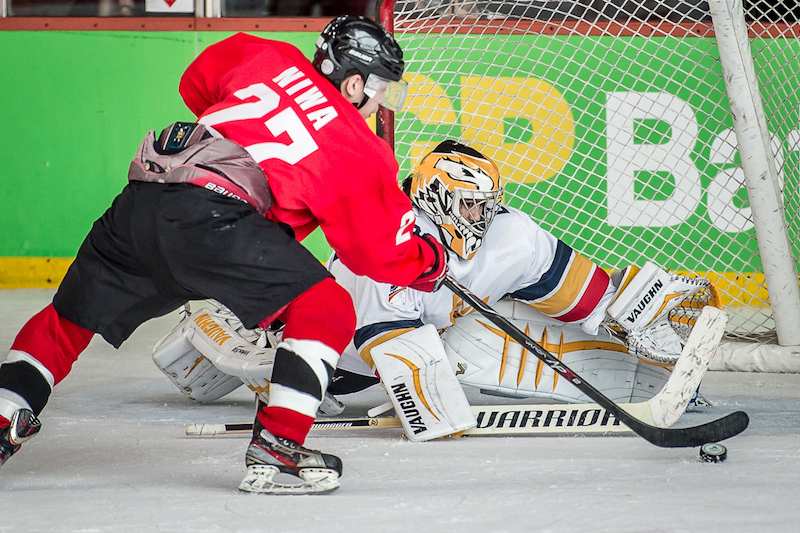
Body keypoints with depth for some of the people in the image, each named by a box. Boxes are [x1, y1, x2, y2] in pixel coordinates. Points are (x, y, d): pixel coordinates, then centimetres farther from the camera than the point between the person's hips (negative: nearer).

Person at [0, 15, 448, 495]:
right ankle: (274, 448, -10)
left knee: (71, 316, 24)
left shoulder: (270, 59, 22)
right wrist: (431, 262, 34)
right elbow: (383, 249, 14)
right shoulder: (359, 152, 10)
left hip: (137, 201, 7)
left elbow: (197, 81, 37)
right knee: (326, 310, -1)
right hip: (205, 215, -7)